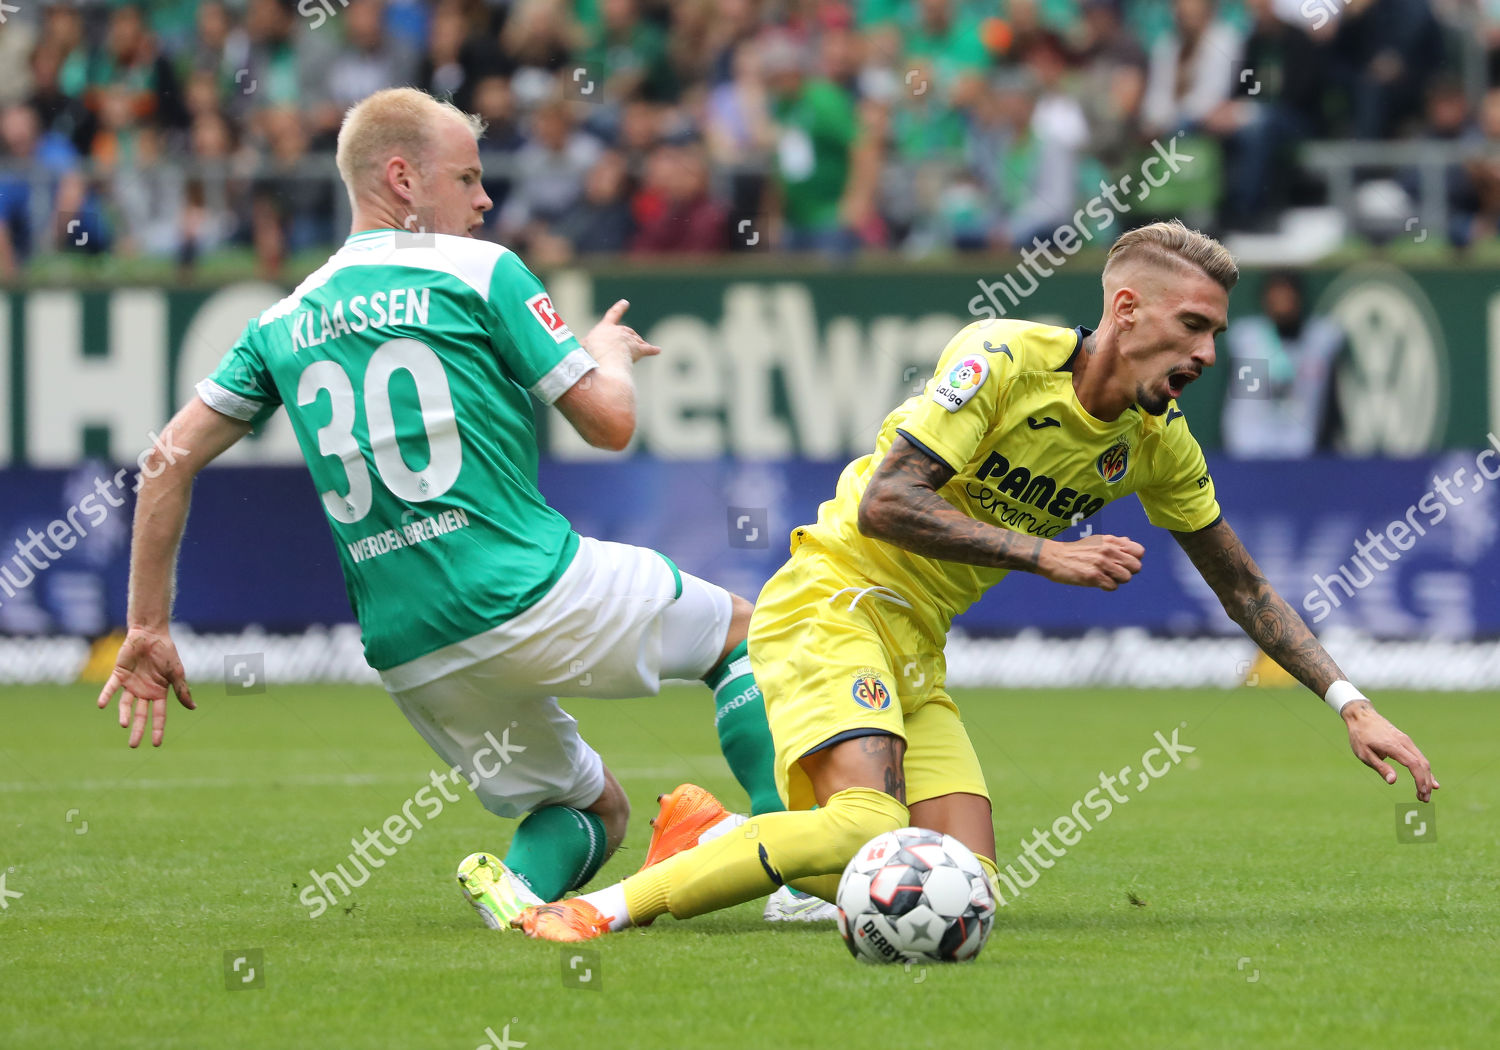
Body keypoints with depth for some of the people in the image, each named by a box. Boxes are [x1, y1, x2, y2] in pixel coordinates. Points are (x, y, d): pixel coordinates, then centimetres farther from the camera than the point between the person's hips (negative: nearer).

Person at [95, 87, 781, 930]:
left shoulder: (288, 321, 13)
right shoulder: (480, 271, -2)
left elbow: (175, 455, 9)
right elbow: (610, 422, -4)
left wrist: (149, 629, 12)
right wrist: (609, 354, 20)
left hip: (411, 657, 5)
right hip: (531, 596, -5)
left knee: (595, 811, 22)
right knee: (739, 627, 20)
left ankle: (520, 885, -12)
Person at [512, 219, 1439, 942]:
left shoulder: (1157, 443, 4)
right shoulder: (1005, 357, -17)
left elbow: (1244, 588, 16)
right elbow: (884, 504, -23)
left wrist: (1351, 702, 9)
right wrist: (1045, 555, -25)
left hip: (917, 648, 8)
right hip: (832, 597, -8)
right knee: (868, 827, -31)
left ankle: (713, 840, 12)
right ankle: (600, 911, -24)